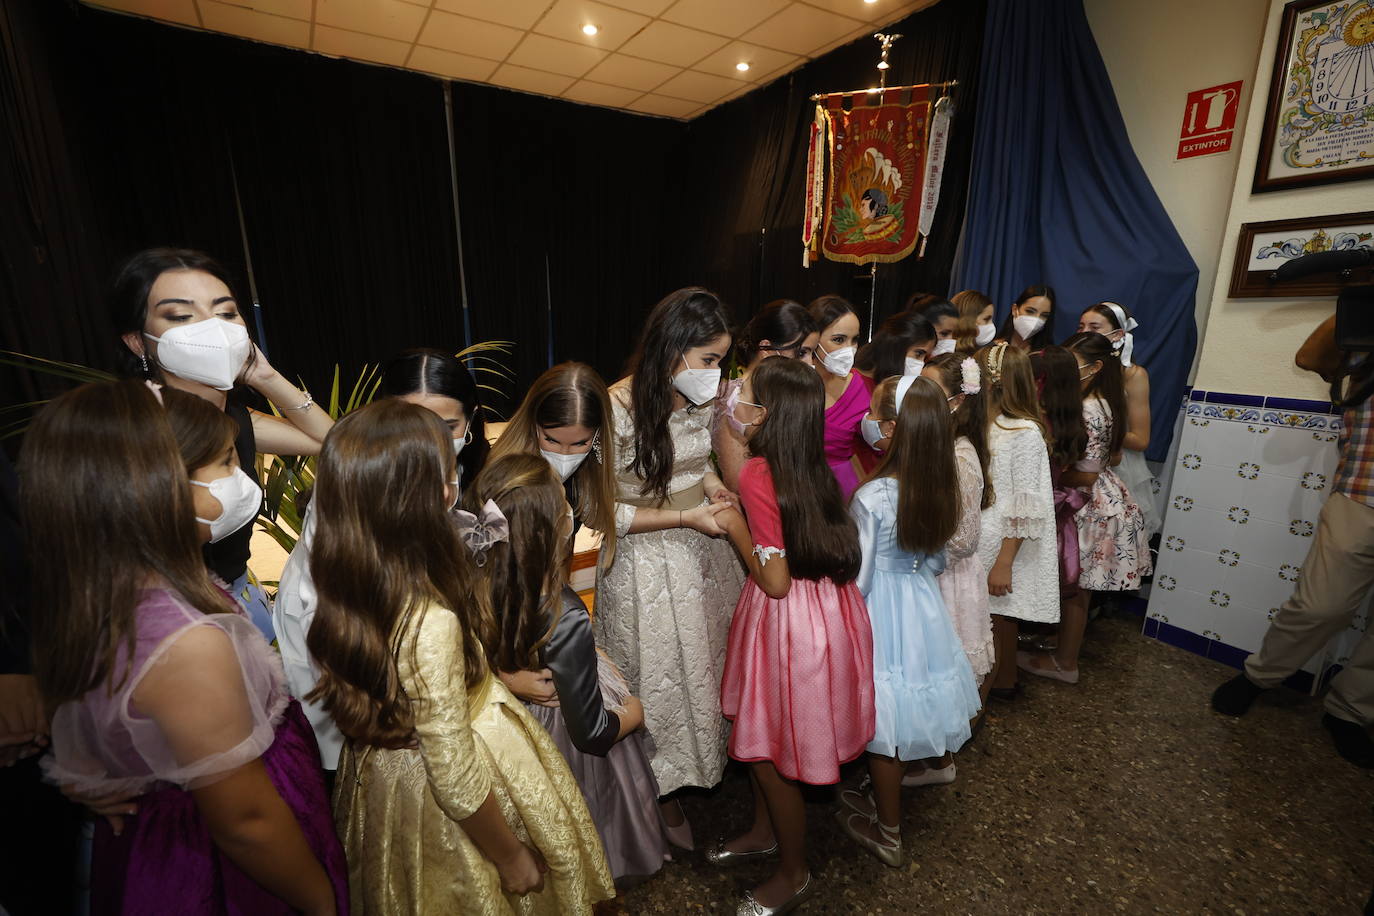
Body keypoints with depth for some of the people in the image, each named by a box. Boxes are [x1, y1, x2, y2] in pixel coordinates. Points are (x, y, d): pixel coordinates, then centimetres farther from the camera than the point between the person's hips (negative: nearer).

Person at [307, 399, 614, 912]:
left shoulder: (351, 586, -19)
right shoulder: (430, 624, -40)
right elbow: (458, 779, -28)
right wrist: (512, 857, -14)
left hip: (383, 774, 7)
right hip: (439, 804, -7)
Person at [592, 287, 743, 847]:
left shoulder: (700, 397, -3)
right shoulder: (617, 409, -24)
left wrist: (711, 484, -7)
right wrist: (685, 517, -22)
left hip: (704, 550, 6)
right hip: (647, 564, -6)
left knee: (712, 660, 22)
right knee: (663, 681, 13)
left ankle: (711, 760, 52)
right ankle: (666, 797, 42)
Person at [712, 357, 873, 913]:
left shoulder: (759, 474, -25)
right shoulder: (810, 467, -2)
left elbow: (775, 582, -22)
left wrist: (734, 528, -15)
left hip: (790, 623, -8)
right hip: (824, 610, 8)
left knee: (770, 749, 14)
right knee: (760, 734, 26)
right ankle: (766, 832, 51)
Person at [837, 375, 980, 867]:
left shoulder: (871, 498, -26)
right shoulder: (940, 489, -6)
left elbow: (856, 580, -19)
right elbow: (937, 562, 7)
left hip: (883, 611, -6)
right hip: (924, 605, 7)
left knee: (886, 728, 12)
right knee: (898, 723, 24)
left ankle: (888, 834, 32)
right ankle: (882, 798, 46)